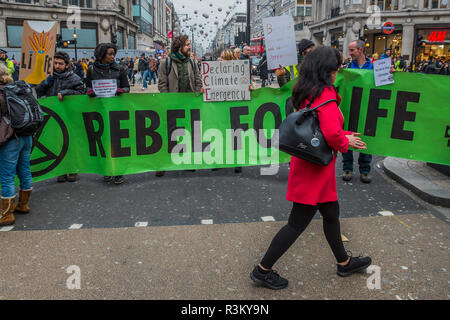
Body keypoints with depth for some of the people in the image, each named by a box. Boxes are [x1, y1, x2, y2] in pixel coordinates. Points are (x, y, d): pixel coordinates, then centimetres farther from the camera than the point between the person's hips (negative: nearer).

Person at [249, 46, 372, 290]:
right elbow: (332, 133, -31)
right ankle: (262, 270, 14)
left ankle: (344, 263, 41)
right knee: (298, 223, 2)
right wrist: (345, 143, -10)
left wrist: (345, 137, 12)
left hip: (308, 164, 10)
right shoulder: (325, 93, -20)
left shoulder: (307, 91, 7)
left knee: (331, 214, 22)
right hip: (315, 169, -10)